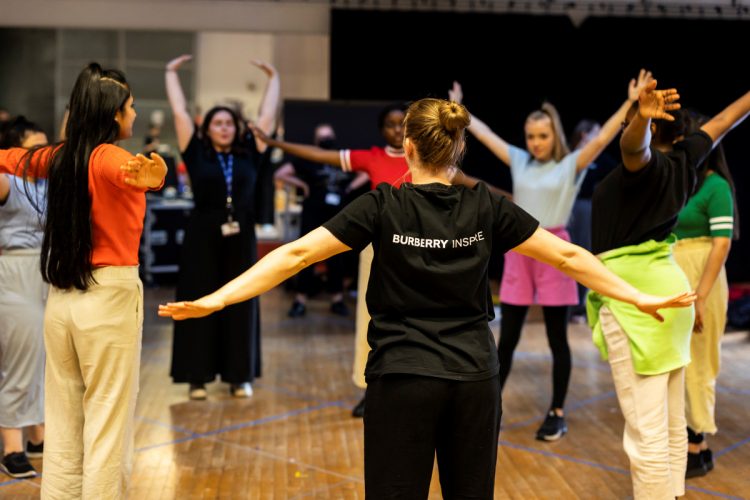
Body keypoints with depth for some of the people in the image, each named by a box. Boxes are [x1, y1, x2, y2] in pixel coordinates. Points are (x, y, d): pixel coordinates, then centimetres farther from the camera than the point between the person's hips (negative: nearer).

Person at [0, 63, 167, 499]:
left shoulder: (58, 158, 5)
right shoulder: (108, 158, -14)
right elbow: (126, 172, -39)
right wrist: (149, 177, -61)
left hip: (61, 298, 7)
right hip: (110, 298, -7)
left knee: (61, 427, 13)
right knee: (108, 430, -1)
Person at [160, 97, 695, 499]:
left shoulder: (383, 206, -6)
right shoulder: (486, 206, 1)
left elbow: (296, 254, -10)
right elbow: (568, 255, 4)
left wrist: (216, 300, -9)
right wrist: (640, 297, 13)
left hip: (402, 379, -2)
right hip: (474, 380, 3)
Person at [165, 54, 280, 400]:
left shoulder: (249, 155, 5)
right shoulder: (197, 154, 1)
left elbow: (268, 115, 10)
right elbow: (180, 113, 3)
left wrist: (273, 78, 15)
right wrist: (171, 73, 9)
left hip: (241, 241, 2)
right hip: (202, 240, -2)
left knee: (240, 307, 6)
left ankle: (239, 376, 14)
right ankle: (198, 377, 9)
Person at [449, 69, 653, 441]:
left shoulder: (571, 165, -3)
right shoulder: (519, 161, 8)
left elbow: (602, 139, -16)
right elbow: (485, 134, 15)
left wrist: (630, 103, -24)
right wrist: (458, 108, 20)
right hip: (519, 250, 4)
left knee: (557, 338, 5)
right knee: (506, 337, 8)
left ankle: (557, 414, 14)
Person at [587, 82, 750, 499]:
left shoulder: (648, 164, -13)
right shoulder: (683, 160, 8)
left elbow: (635, 145, -38)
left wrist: (641, 119, -56)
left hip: (632, 297, -9)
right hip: (667, 288, 9)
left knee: (647, 432, -6)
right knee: (671, 424, 14)